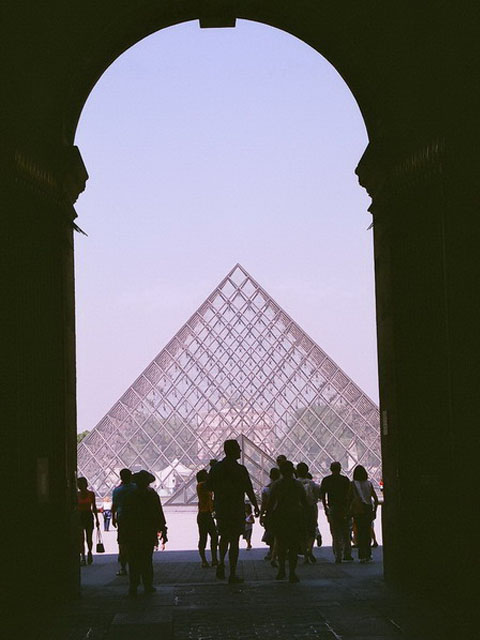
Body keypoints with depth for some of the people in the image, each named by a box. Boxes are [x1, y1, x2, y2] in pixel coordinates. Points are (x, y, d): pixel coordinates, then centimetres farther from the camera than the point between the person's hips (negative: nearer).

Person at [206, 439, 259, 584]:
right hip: (236, 509, -5)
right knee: (234, 540, 1)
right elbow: (249, 490, -12)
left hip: (220, 508, 5)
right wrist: (256, 506, 0)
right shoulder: (240, 469, -14)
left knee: (224, 536, 25)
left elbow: (208, 487, 8)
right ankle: (232, 574, 2)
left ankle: (221, 563, 10)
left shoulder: (216, 468, 2)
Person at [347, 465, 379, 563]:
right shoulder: (369, 484, 4)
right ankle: (368, 554, 15)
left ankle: (362, 556, -6)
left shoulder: (353, 484, -4)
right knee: (368, 532, 12)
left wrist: (349, 511, 4)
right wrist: (374, 511, 11)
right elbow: (376, 499, 3)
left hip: (357, 510, -3)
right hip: (368, 510, 3)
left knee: (360, 532, 0)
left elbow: (349, 499, -5)